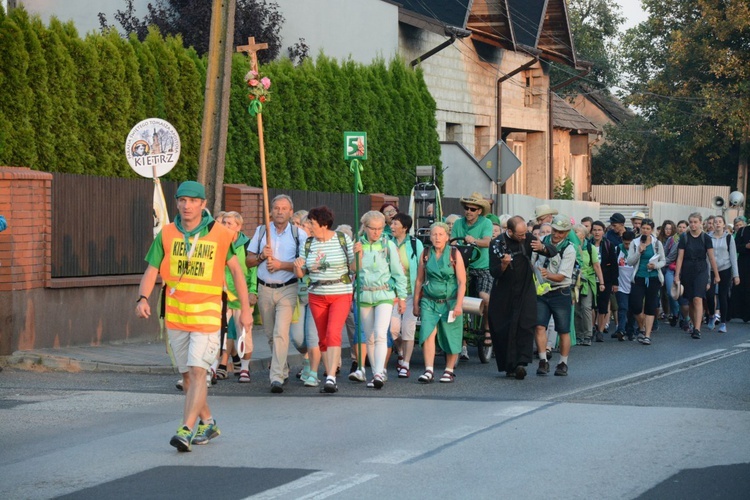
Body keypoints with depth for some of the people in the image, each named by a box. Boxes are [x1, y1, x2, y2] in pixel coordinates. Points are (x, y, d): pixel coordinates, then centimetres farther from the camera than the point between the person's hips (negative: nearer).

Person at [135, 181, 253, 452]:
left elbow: (236, 269, 5)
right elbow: (151, 270, 0)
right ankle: (207, 423, 31)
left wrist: (245, 308, 4)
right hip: (175, 315, 4)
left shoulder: (218, 234, -4)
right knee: (187, 375, 13)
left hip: (207, 314, -4)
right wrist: (143, 298, -18)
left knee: (198, 371, -15)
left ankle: (186, 430, -20)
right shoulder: (167, 234, 2)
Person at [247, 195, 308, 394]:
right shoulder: (261, 231, 10)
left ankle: (277, 377, -20)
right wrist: (262, 256, -10)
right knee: (270, 334, 12)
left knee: (281, 332, -16)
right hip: (265, 289, 4)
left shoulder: (299, 234, 0)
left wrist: (281, 264, -17)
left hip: (287, 289, -4)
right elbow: (249, 261, 11)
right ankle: (283, 369, 31)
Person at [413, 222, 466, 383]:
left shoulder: (454, 254, -2)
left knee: (451, 338, 4)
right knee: (428, 333, -15)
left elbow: (462, 282, -4)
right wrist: (416, 304, 11)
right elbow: (419, 280, 11)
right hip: (429, 302, 1)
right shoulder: (426, 254, 5)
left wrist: (458, 305, -12)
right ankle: (429, 371, -18)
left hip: (449, 302, -1)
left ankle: (449, 371, 18)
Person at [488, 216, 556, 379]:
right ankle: (509, 365, 9)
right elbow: (494, 272, -10)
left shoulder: (527, 239, 1)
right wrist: (504, 264, -31)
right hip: (504, 294, -1)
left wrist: (542, 248, -19)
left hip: (525, 291, 1)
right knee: (502, 329, -2)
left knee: (526, 325, -15)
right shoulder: (497, 244, -7)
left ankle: (521, 363, -22)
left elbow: (553, 252, 3)